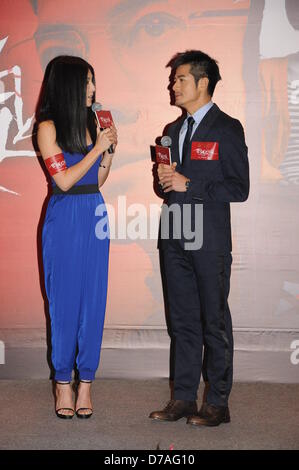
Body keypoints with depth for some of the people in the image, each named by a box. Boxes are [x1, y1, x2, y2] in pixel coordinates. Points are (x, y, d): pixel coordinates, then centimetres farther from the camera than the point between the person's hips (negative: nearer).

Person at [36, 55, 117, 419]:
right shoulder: (48, 127, -6)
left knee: (93, 300, 5)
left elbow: (98, 179, 13)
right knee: (65, 302, 3)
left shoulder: (89, 122, 10)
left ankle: (85, 381, 15)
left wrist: (109, 148, -1)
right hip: (64, 220, -5)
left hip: (95, 216, 5)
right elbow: (64, 180, -12)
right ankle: (63, 383, 16)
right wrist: (97, 148, -10)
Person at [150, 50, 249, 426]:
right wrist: (165, 180, 0)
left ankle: (217, 404, 13)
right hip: (176, 239, 7)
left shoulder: (226, 128, -4)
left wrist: (189, 185, -14)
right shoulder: (174, 130, 17)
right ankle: (183, 399, 21)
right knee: (183, 322, 12)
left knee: (214, 323, 2)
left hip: (210, 242, -6)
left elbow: (239, 189, -11)